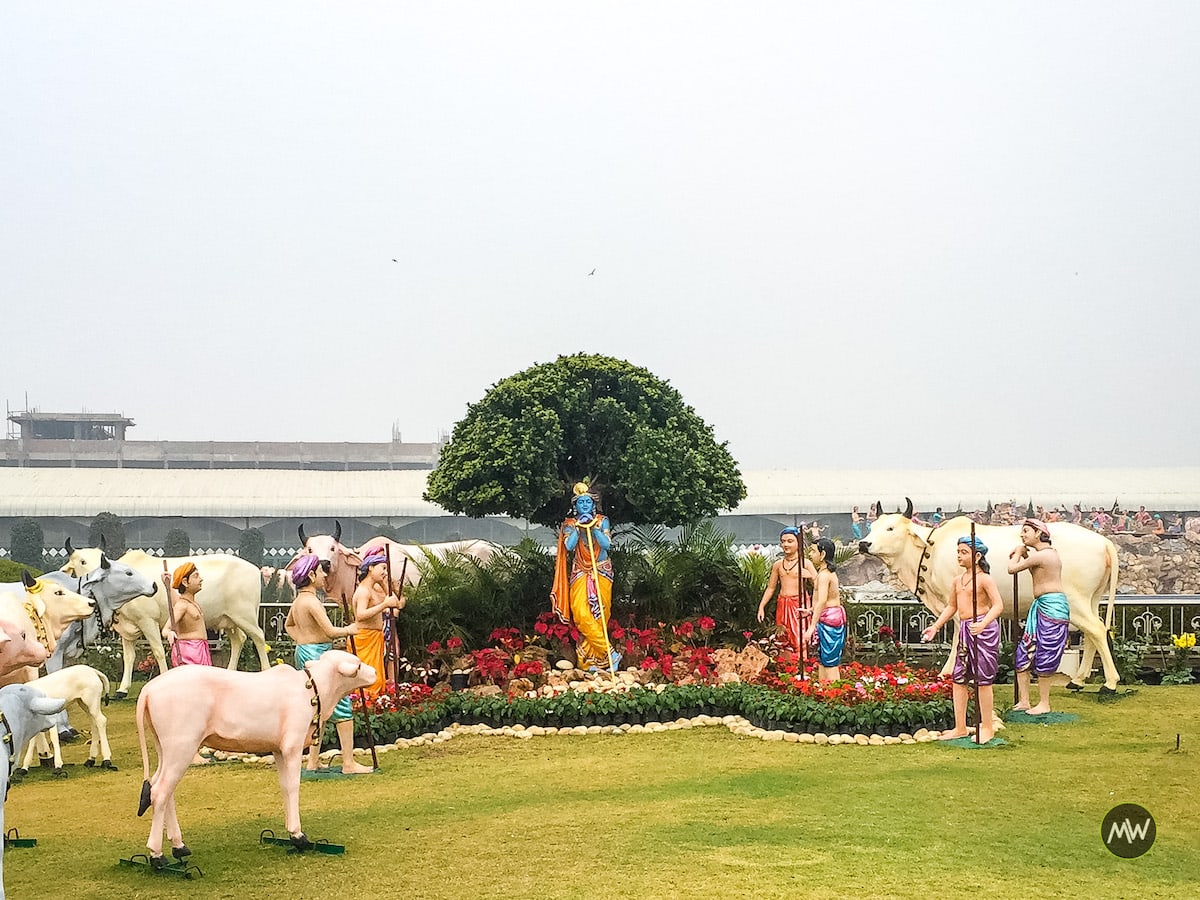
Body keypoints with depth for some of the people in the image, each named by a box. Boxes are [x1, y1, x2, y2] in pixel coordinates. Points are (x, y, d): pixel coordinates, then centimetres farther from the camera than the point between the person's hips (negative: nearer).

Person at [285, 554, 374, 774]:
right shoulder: (312, 601, -18)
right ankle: (349, 763, -10)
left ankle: (313, 761, 19)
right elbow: (330, 631, -23)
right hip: (318, 655, -10)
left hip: (304, 653, 10)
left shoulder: (298, 601, 13)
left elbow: (288, 626, 30)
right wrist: (349, 630, -6)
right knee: (341, 707, -8)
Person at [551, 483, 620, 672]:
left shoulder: (602, 521, 3)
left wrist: (593, 527, -16)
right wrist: (578, 527, -13)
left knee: (599, 614, -6)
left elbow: (606, 544, -11)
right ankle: (610, 654, -15)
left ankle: (589, 659, 0)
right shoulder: (570, 524, 5)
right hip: (580, 573, 0)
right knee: (581, 614, -17)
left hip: (601, 572, 0)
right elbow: (569, 546, -10)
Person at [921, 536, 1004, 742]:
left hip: (983, 630, -8)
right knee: (958, 679, 7)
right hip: (964, 630, 8)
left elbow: (998, 605, -18)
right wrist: (935, 627, 17)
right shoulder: (958, 581, 14)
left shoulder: (984, 579, -9)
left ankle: (987, 728, 5)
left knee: (983, 679, -4)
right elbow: (951, 607, 25)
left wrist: (983, 624, -33)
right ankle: (960, 728, 14)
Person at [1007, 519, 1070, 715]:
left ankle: (1044, 704, 5)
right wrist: (1023, 553, 12)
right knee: (1024, 653, 9)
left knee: (1044, 657, -3)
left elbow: (1012, 569, -10)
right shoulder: (1050, 552, 15)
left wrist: (1018, 553, 8)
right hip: (1041, 607, 11)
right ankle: (1024, 701, 13)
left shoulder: (1041, 556, -16)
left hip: (1051, 606, -11)